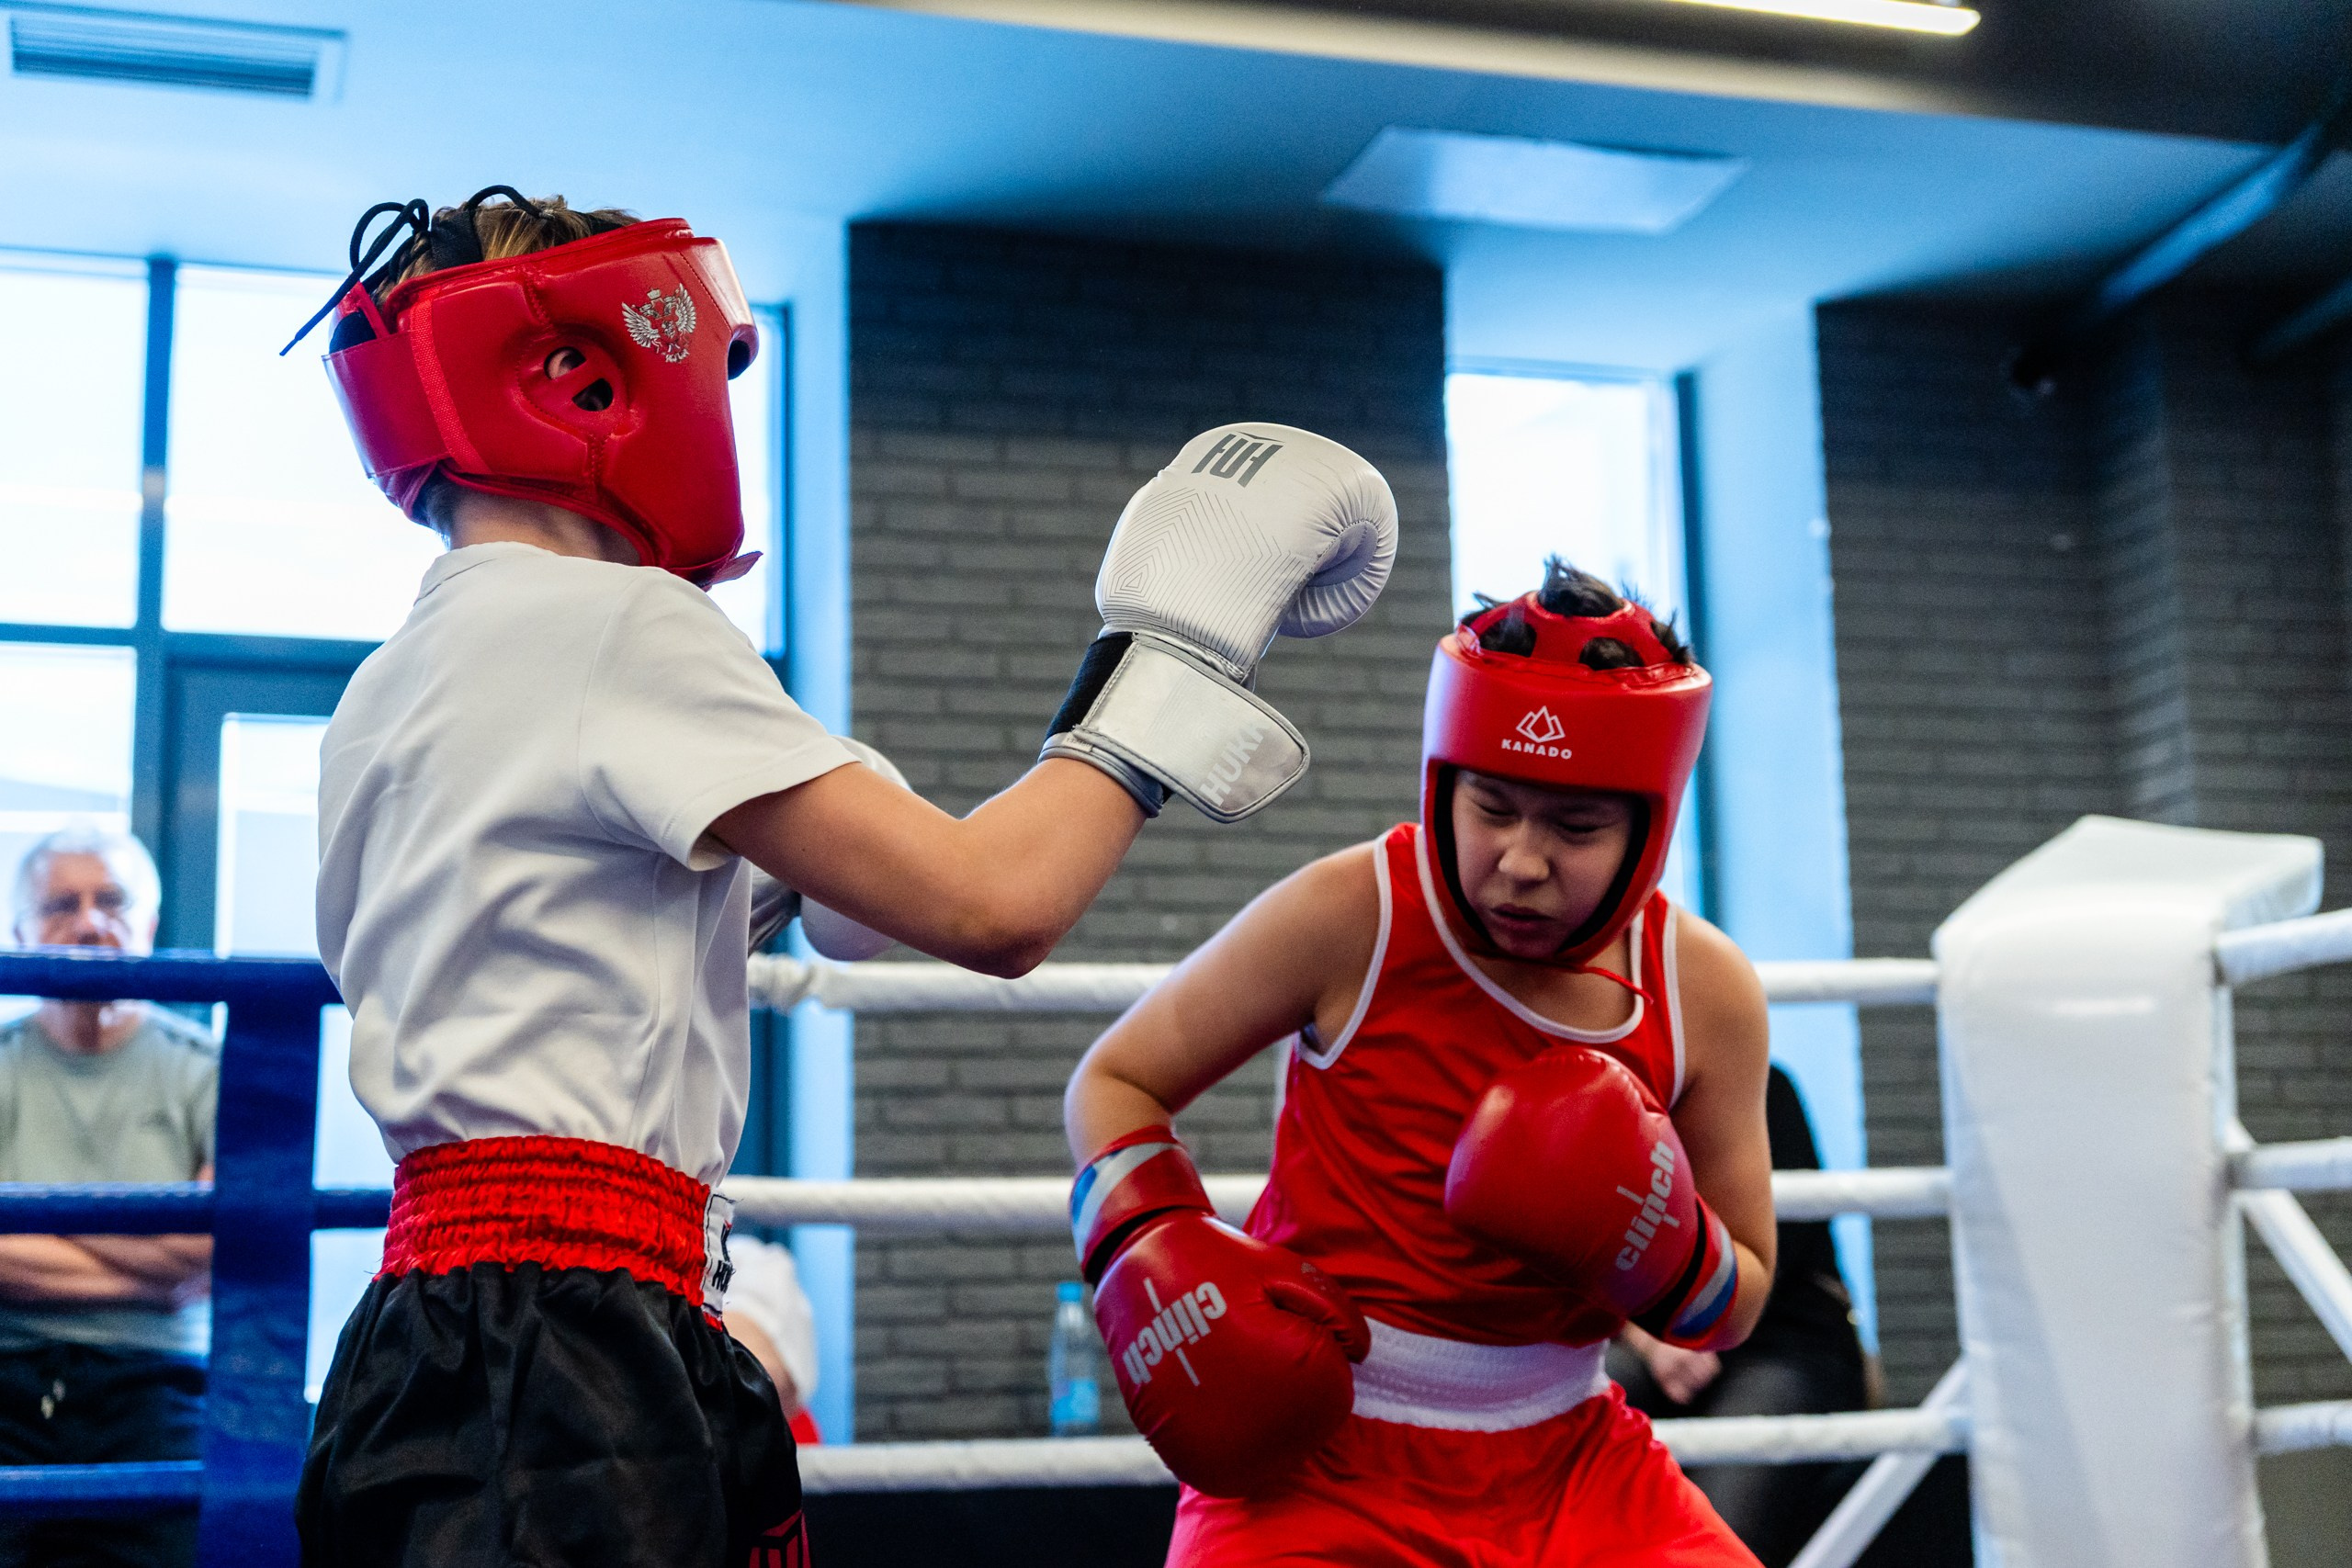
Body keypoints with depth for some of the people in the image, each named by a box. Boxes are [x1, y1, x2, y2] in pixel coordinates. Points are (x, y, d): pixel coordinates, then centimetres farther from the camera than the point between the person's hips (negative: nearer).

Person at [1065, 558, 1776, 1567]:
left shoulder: (1705, 993, -4)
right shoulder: (1349, 916, -15)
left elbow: (1737, 1306, 7)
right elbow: (1114, 1080, -1)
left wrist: (1655, 1245, -15)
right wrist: (1154, 1256, -18)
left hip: (1563, 1466, 4)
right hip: (1312, 1455, -3)